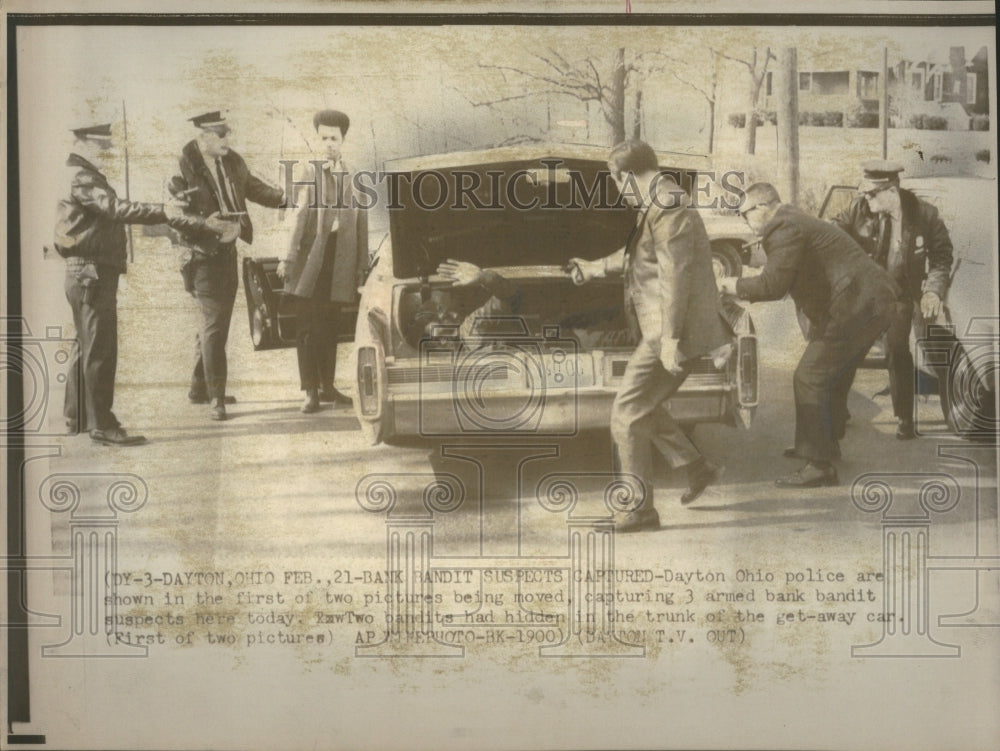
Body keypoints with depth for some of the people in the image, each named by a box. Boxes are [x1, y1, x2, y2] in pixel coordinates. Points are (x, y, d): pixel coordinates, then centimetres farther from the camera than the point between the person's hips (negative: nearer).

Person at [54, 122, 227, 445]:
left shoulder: (87, 177, 18)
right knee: (100, 351, -9)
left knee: (86, 347, 18)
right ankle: (102, 426, -7)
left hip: (86, 275, 11)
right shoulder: (81, 179, -15)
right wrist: (162, 211, -37)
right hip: (92, 274, -11)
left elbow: (109, 214, 19)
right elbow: (117, 209, -29)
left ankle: (76, 416, 28)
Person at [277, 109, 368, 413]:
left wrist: (362, 267, 7)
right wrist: (289, 258, -8)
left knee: (330, 328, 9)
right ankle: (310, 391, 0)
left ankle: (327, 386, 20)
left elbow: (361, 225, 9)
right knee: (307, 328, -3)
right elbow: (300, 219, -1)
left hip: (340, 263, 2)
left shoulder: (355, 179, 9)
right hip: (310, 260, -2)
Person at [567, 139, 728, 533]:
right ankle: (698, 468, 27)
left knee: (628, 413, -7)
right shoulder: (655, 208, 16)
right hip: (659, 332, 10)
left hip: (671, 333, -10)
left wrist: (669, 338, -27)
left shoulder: (668, 210, -18)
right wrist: (595, 268, 47)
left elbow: (675, 276, -25)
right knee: (645, 407, 20)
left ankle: (639, 510, 0)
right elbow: (634, 255, 35)